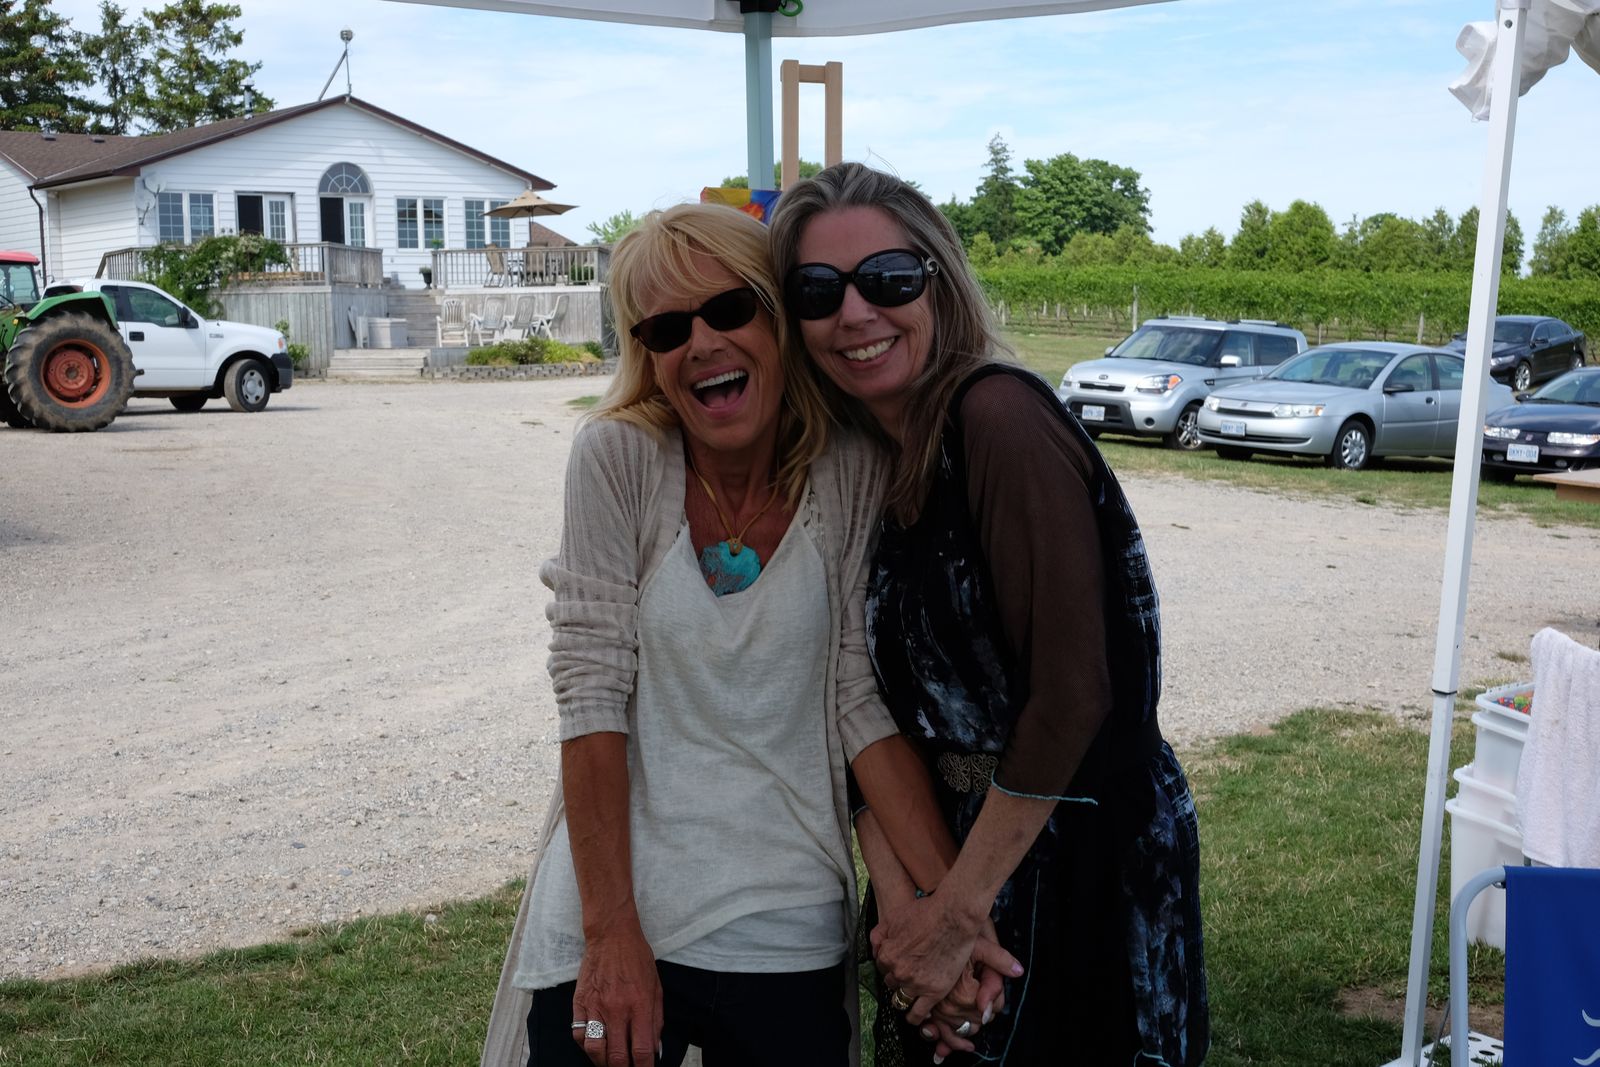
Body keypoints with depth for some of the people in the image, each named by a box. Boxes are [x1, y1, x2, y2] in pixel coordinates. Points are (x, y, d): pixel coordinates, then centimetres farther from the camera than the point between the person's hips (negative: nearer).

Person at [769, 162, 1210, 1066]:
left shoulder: (999, 416, -21)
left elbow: (1071, 693, -24)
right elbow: (872, 703, 1)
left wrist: (960, 915, -16)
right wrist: (898, 897, -10)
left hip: (1081, 851, -7)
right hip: (951, 839, 7)